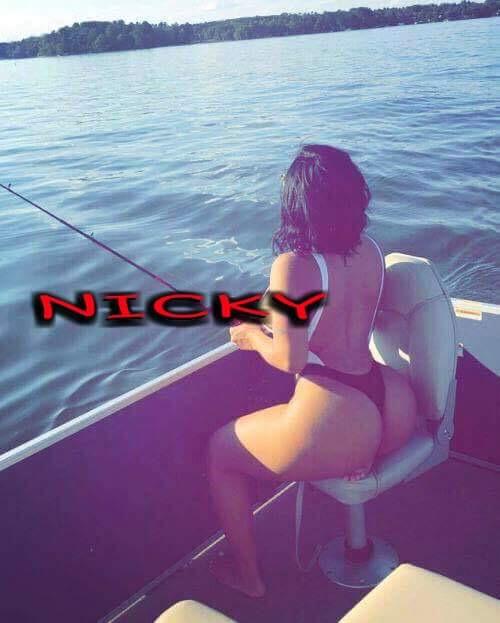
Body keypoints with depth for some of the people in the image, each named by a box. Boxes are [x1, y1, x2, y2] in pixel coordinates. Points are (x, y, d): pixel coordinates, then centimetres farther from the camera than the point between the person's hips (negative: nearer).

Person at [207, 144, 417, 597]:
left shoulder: (293, 266, -18)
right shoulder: (371, 251, 4)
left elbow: (290, 359, -20)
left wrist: (253, 337, 1)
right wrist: (276, 318, 20)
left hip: (335, 425, -7)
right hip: (395, 415, 8)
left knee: (219, 450, 18)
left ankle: (247, 575, 29)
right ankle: (363, 458, 32)